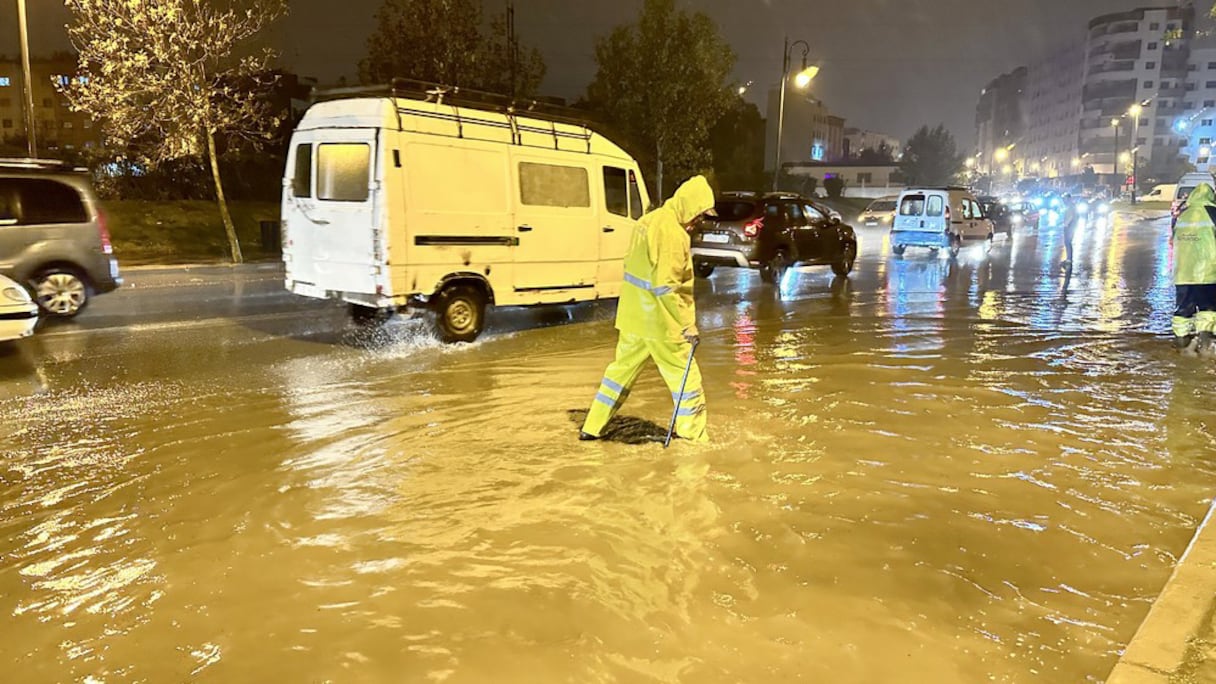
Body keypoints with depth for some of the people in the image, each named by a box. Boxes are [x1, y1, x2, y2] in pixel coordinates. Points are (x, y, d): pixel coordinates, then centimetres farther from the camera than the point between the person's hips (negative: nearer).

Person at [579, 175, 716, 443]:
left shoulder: (648, 220, 10)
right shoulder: (672, 232, -20)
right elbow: (665, 287, -24)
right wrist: (688, 325, -19)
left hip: (633, 316, 9)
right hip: (660, 321, -9)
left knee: (622, 368, 19)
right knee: (685, 377, 3)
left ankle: (592, 427, 26)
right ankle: (693, 437, 12)